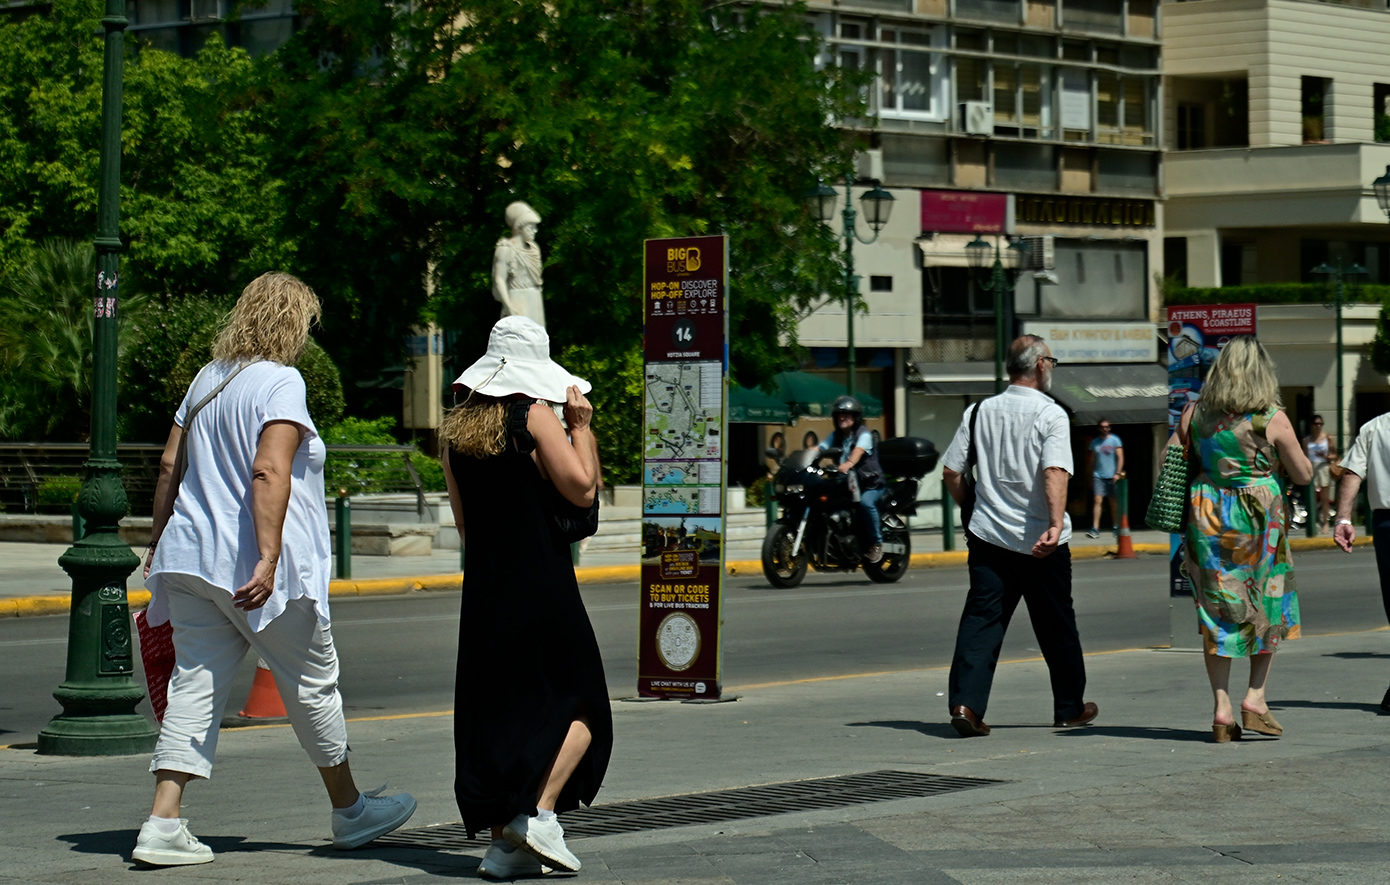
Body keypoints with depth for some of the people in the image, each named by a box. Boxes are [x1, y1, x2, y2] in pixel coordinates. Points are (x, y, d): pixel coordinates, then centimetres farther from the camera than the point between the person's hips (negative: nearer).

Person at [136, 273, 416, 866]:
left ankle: (163, 823, -7)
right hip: (254, 567, -7)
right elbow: (269, 473, -21)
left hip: (193, 558, 7)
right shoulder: (281, 382, -10)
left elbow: (169, 466, 16)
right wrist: (268, 559, -27)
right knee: (312, 684, 9)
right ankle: (349, 811, 24)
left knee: (196, 684, 4)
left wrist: (158, 543, 24)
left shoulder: (206, 380, 13)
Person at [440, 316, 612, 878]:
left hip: (482, 586, 6)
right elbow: (582, 489, -12)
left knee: (492, 710, 9)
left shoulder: (455, 430, 11)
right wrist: (581, 427, -1)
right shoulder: (535, 417, -8)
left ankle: (502, 842, 6)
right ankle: (540, 812, -10)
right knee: (577, 704, 6)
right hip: (542, 584, -6)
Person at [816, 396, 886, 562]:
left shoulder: (863, 434, -6)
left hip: (870, 483, -6)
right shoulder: (836, 436, 15)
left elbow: (858, 450, -27)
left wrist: (849, 463, -49)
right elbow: (818, 449, 3)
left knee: (865, 502, -34)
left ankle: (876, 544, -20)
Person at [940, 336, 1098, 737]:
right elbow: (1055, 472, -23)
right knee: (1056, 626, 12)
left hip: (988, 536, 3)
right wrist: (1056, 525, -30)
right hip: (1040, 543, -3)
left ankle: (965, 702, -17)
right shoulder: (1050, 414, -8)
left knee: (981, 619, 0)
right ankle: (1070, 707, 25)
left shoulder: (980, 411, 6)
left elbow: (951, 471, 8)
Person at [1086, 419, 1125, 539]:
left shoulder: (1115, 440, 2)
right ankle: (1095, 529, -16)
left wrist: (1118, 473, -11)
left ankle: (1116, 527, 18)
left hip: (1112, 476, -1)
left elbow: (1120, 458, -1)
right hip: (1098, 475, 1)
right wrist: (1091, 477, 13)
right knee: (1097, 501, -11)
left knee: (1114, 502, 6)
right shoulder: (1095, 442, 9)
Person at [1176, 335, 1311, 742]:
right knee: (1270, 608, 14)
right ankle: (1255, 697, 8)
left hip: (1206, 514, 3)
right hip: (1257, 518, -3)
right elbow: (1303, 475, -1)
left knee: (1217, 612, 8)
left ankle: (1222, 709, 5)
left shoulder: (1194, 414, 0)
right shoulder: (1272, 419, -8)